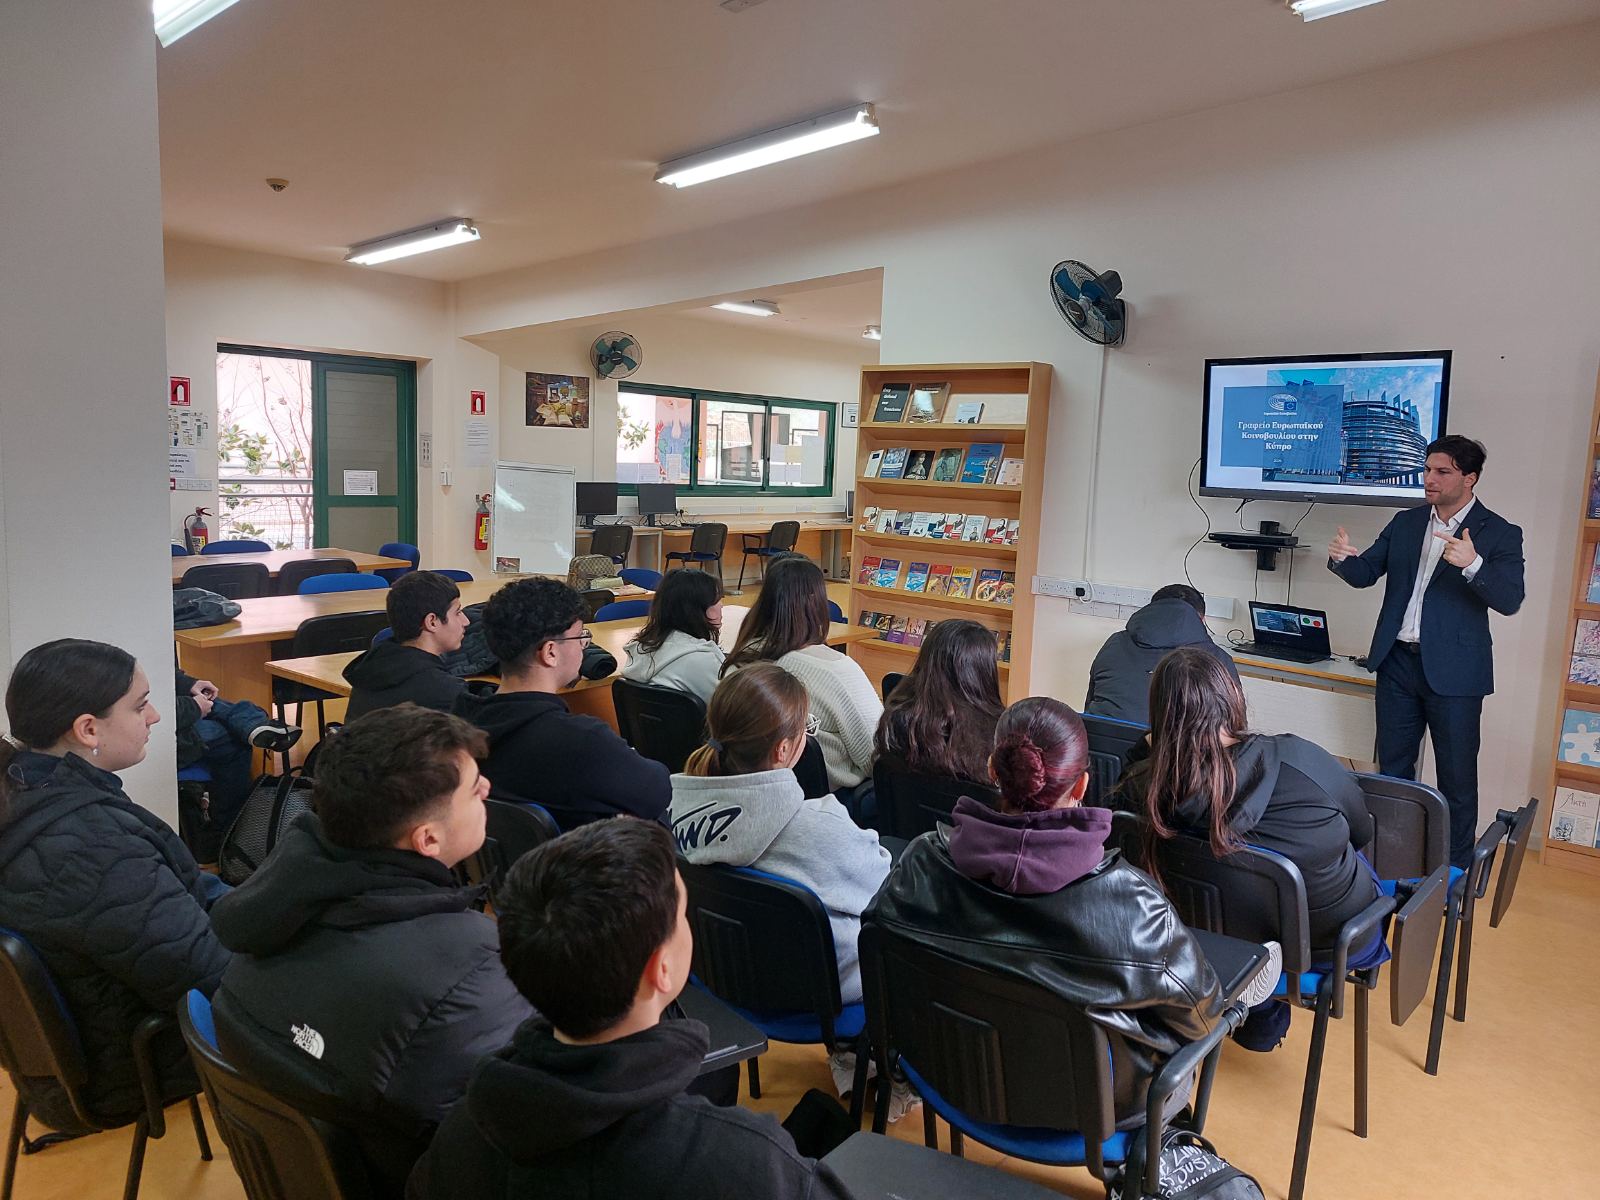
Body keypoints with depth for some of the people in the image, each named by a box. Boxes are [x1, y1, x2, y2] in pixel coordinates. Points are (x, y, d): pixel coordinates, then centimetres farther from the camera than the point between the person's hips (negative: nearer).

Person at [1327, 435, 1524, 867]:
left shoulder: (1500, 534, -6)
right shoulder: (1406, 522, 8)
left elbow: (1510, 600, -16)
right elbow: (1366, 572, 7)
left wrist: (1472, 564, -34)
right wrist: (1342, 559, -16)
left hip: (1453, 670, -4)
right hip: (1398, 661, 5)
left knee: (1456, 776, 6)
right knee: (1392, 767, 15)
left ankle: (1457, 868, 20)